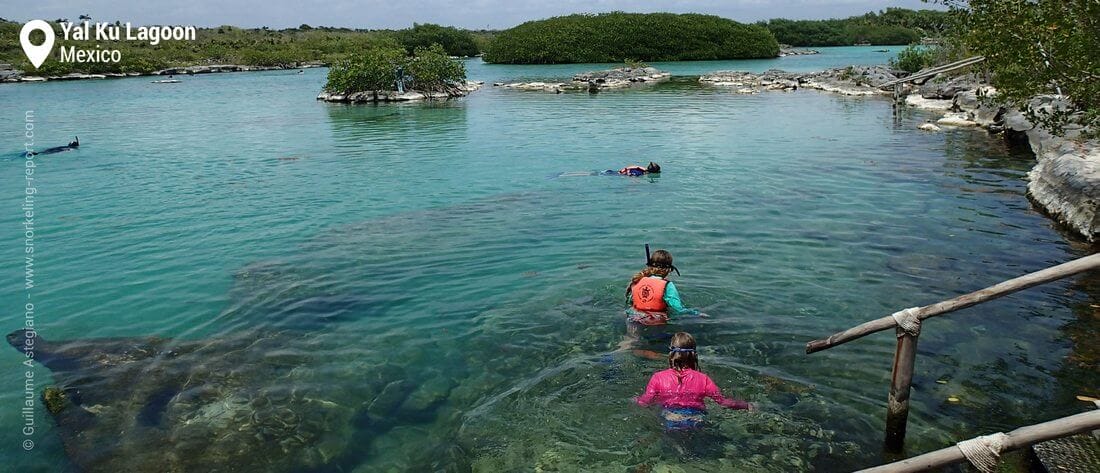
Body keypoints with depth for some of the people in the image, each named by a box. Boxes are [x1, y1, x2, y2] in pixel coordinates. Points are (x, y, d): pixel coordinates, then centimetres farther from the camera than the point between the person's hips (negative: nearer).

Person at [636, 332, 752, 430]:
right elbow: (723, 401, 5)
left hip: (669, 425, -1)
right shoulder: (703, 379, 3)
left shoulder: (658, 378, 1)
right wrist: (747, 405, 21)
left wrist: (634, 399, 26)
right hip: (696, 423, 1)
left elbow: (645, 401, 3)